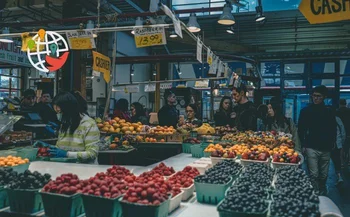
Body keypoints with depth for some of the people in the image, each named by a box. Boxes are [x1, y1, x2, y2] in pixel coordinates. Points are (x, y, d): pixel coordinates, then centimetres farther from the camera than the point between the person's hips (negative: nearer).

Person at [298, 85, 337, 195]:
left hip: (326, 149, 2)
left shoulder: (329, 112, 9)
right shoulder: (306, 111, 4)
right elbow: (301, 130, 4)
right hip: (312, 148, -2)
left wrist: (332, 145, 6)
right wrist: (303, 145, -3)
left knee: (323, 176, 9)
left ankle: (322, 196, 23)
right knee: (314, 175, -7)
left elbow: (333, 130, 14)